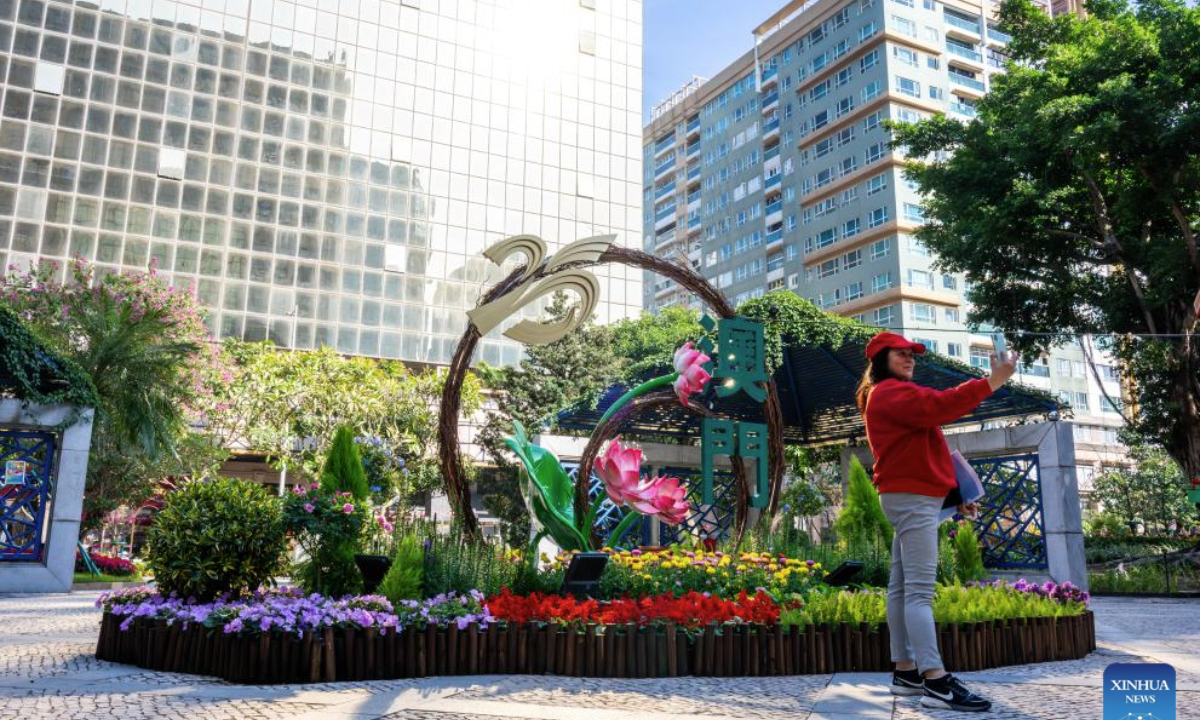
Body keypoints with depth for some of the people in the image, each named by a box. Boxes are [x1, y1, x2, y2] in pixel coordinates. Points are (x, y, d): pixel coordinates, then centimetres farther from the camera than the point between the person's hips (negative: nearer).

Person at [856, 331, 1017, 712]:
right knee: (920, 590, -16)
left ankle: (906, 672, 10)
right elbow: (939, 405, -24)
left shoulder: (894, 396, 25)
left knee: (902, 588, 7)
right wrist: (993, 380, -21)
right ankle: (936, 681, -20)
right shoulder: (890, 392, -8)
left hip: (910, 497, 11)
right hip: (913, 499, -11)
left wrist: (954, 492, 19)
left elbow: (917, 452, 24)